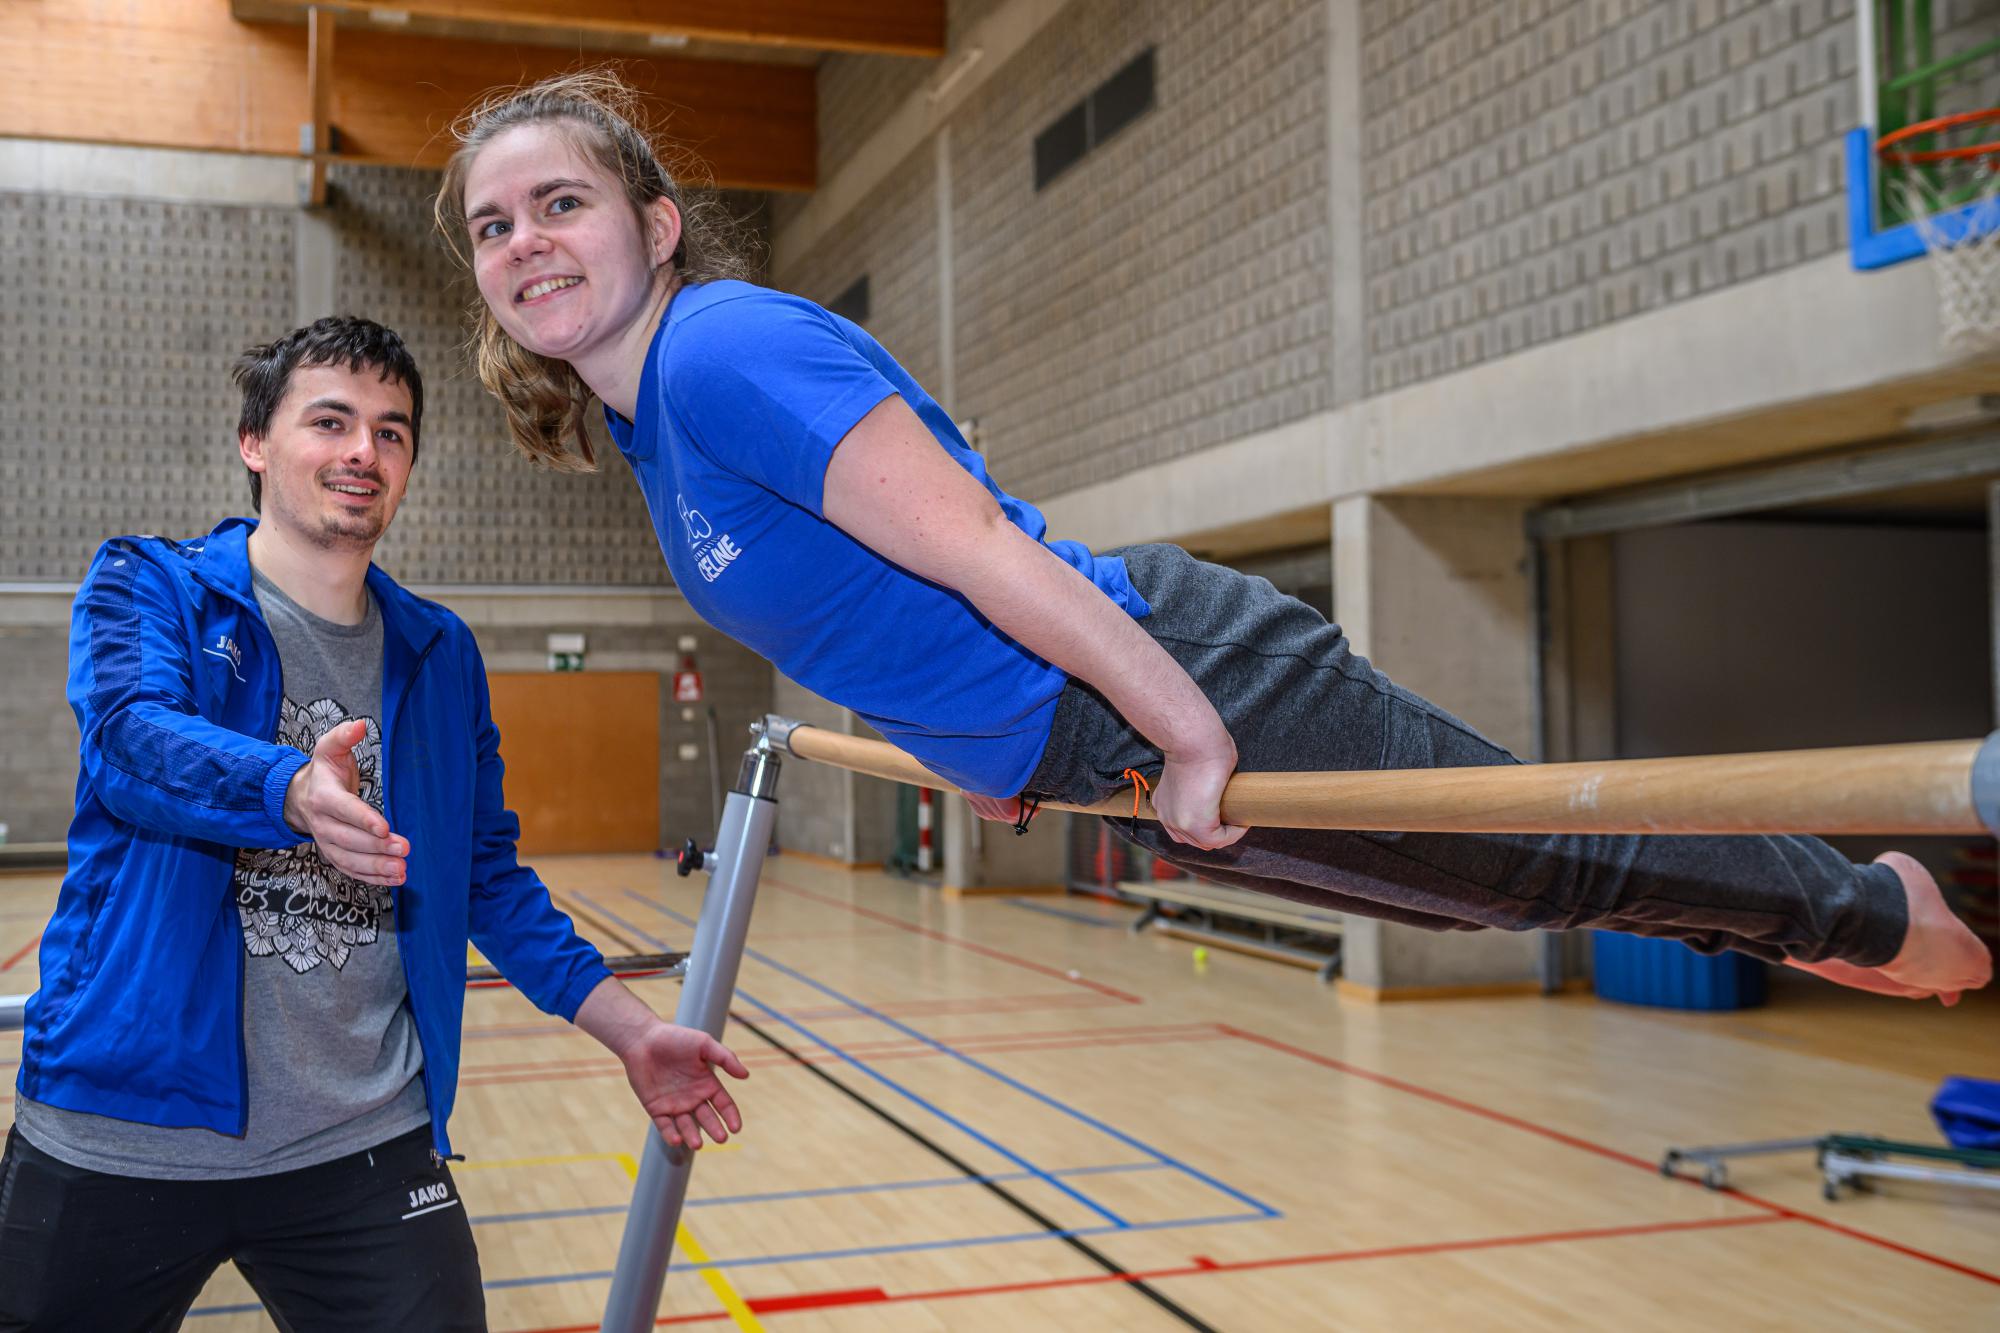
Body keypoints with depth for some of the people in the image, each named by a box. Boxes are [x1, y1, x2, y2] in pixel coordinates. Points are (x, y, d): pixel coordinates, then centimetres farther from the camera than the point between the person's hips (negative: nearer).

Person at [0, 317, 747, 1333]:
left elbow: (490, 877, 15)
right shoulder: (146, 587, 0)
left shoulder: (440, 654, 10)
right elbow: (136, 742, -21)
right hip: (120, 1137, -2)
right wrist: (294, 791, -42)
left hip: (367, 1150, 3)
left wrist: (632, 1032, 6)